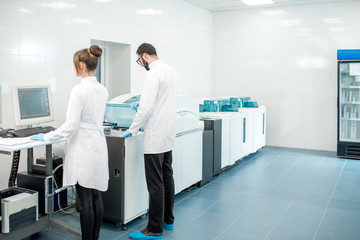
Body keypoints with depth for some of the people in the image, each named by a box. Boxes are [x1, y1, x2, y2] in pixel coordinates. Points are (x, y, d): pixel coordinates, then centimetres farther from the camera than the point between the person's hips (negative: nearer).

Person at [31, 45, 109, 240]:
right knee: (96, 197, 13)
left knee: (85, 200, 1)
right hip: (98, 148, 8)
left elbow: (71, 125, -18)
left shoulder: (79, 90, -16)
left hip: (83, 150, -8)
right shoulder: (102, 90, 9)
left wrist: (46, 137, -5)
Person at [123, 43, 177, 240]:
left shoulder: (154, 74, -17)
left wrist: (132, 130, -12)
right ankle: (168, 219, 30)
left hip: (155, 137, -10)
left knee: (155, 184, -3)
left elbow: (146, 107, -22)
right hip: (168, 134, 10)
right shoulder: (170, 70, 13)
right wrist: (141, 102, 27)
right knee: (167, 177, 17)